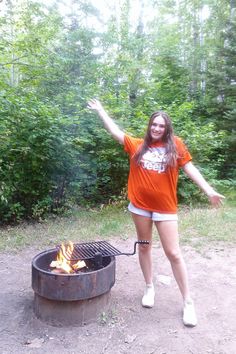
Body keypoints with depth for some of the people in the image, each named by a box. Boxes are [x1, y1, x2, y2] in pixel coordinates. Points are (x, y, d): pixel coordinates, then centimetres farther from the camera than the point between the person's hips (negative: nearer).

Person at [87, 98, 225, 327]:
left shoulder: (175, 145, 1)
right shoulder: (137, 146, 5)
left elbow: (189, 168, -1)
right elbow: (114, 131, 9)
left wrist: (208, 190, -9)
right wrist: (100, 110, 13)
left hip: (165, 208, -2)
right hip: (140, 205, 3)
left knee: (173, 253, 0)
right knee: (144, 247, 14)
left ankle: (188, 302, 15)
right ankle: (149, 288, 35)